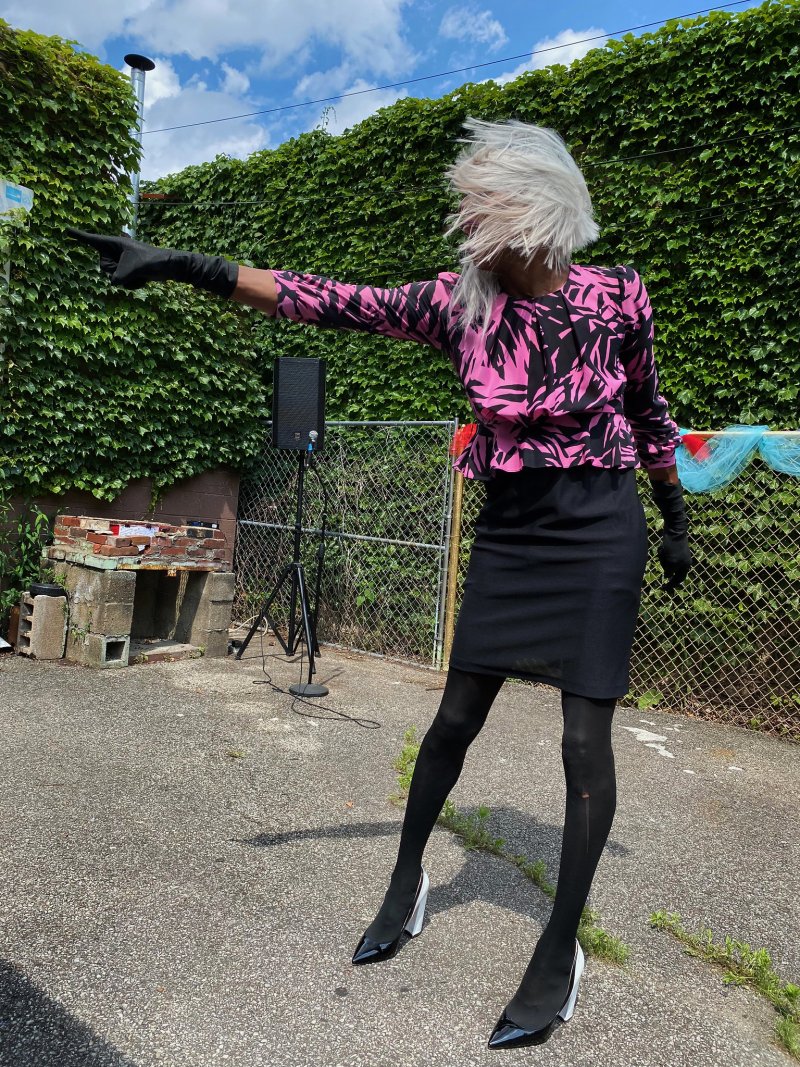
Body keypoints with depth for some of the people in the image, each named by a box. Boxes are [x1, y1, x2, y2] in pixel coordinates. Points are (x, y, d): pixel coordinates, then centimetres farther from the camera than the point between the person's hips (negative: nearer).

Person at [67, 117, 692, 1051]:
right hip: (508, 530, 2)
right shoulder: (461, 302, -3)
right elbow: (330, 303, -7)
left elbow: (648, 411, 9)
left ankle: (561, 950, 18)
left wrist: (675, 518, 17)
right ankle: (406, 880, 33)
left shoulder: (619, 297, -4)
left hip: (600, 532, -1)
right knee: (456, 718, 8)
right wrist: (186, 266, -13)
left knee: (585, 740, -2)